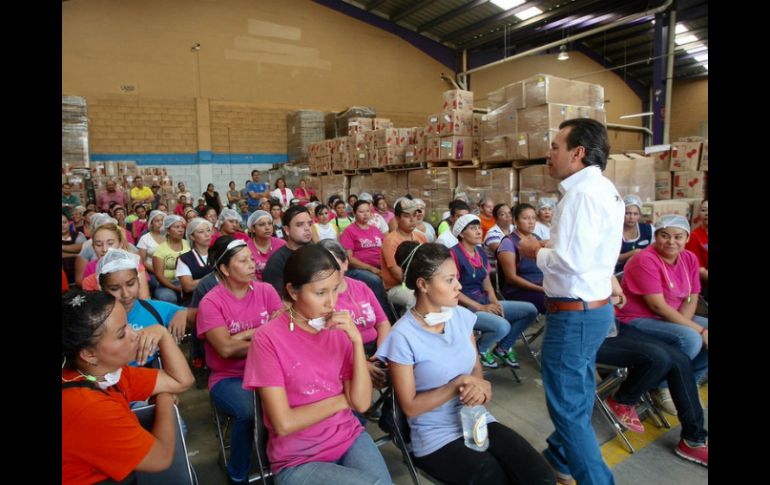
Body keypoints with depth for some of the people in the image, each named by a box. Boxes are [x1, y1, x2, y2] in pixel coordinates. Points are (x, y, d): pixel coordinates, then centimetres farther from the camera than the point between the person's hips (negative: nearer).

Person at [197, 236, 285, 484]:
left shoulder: (266, 291, 3)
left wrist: (246, 334, -16)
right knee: (249, 411, -31)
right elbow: (226, 348, -19)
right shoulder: (210, 302, -8)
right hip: (228, 378, -3)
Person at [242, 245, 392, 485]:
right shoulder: (267, 339, -16)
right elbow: (284, 424, -17)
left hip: (350, 438, 4)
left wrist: (357, 341, -18)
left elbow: (362, 403, -9)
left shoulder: (340, 330, -3)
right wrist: (342, 399, -8)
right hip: (298, 460, -3)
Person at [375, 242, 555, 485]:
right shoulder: (402, 337, -18)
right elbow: (410, 407, -12)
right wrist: (457, 385, -20)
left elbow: (476, 370, 9)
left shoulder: (462, 316, -1)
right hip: (437, 438, -4)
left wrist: (478, 387, -14)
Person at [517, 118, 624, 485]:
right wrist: (548, 248, 5)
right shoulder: (603, 189, 12)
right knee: (576, 394, 25)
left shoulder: (583, 194, -21)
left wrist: (536, 252, -11)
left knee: (568, 404, 3)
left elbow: (570, 261, -28)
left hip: (574, 313, -11)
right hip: (595, 306, 11)